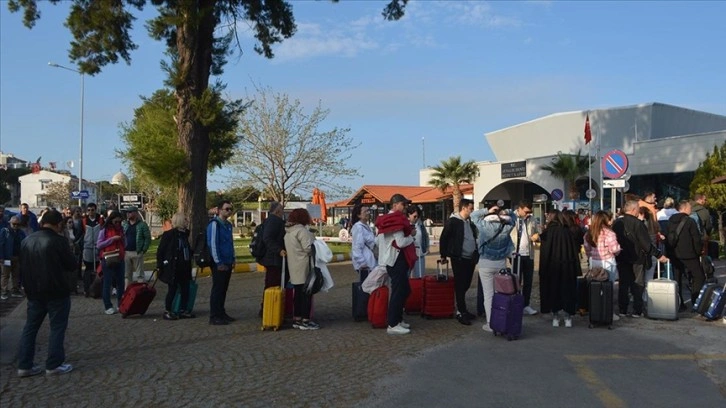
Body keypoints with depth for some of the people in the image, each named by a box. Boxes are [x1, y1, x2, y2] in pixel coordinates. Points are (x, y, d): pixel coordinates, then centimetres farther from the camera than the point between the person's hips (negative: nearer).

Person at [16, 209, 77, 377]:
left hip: (34, 292, 6)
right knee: (57, 327, 3)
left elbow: (23, 266, 13)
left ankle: (24, 365, 16)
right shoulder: (58, 241, -16)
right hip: (57, 291, -6)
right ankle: (54, 365, 5)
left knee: (30, 327, 13)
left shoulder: (27, 241, 6)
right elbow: (71, 264, -8)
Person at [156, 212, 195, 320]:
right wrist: (160, 265, -11)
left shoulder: (185, 234, 10)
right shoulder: (168, 234, -10)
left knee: (185, 288, 8)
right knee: (172, 289, -1)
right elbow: (160, 251, -10)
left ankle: (183, 310, 18)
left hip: (184, 267, 7)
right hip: (172, 268, -7)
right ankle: (167, 311, 10)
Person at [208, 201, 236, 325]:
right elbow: (212, 244, -16)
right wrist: (219, 262, -18)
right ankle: (214, 317, 1)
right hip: (219, 263, -8)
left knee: (223, 289, 12)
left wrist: (233, 259, 15)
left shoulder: (228, 225, 14)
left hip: (228, 263, 8)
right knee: (217, 289, -4)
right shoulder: (214, 224, -11)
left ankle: (221, 313, 20)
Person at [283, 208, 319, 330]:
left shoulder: (288, 232, 13)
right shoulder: (302, 231, -16)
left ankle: (297, 319, 20)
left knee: (298, 293, 14)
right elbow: (308, 248, -22)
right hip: (304, 267, -9)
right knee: (307, 293, -2)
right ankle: (305, 321, 0)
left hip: (294, 267, 9)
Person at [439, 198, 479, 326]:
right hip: (459, 259, -7)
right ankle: (461, 312, 3)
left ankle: (462, 309, 24)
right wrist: (443, 255, -5)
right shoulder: (453, 221, -9)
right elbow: (444, 238, -7)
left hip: (470, 259, 7)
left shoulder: (471, 222, 13)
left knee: (466, 285, 12)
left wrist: (476, 255, 13)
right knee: (460, 286, -2)